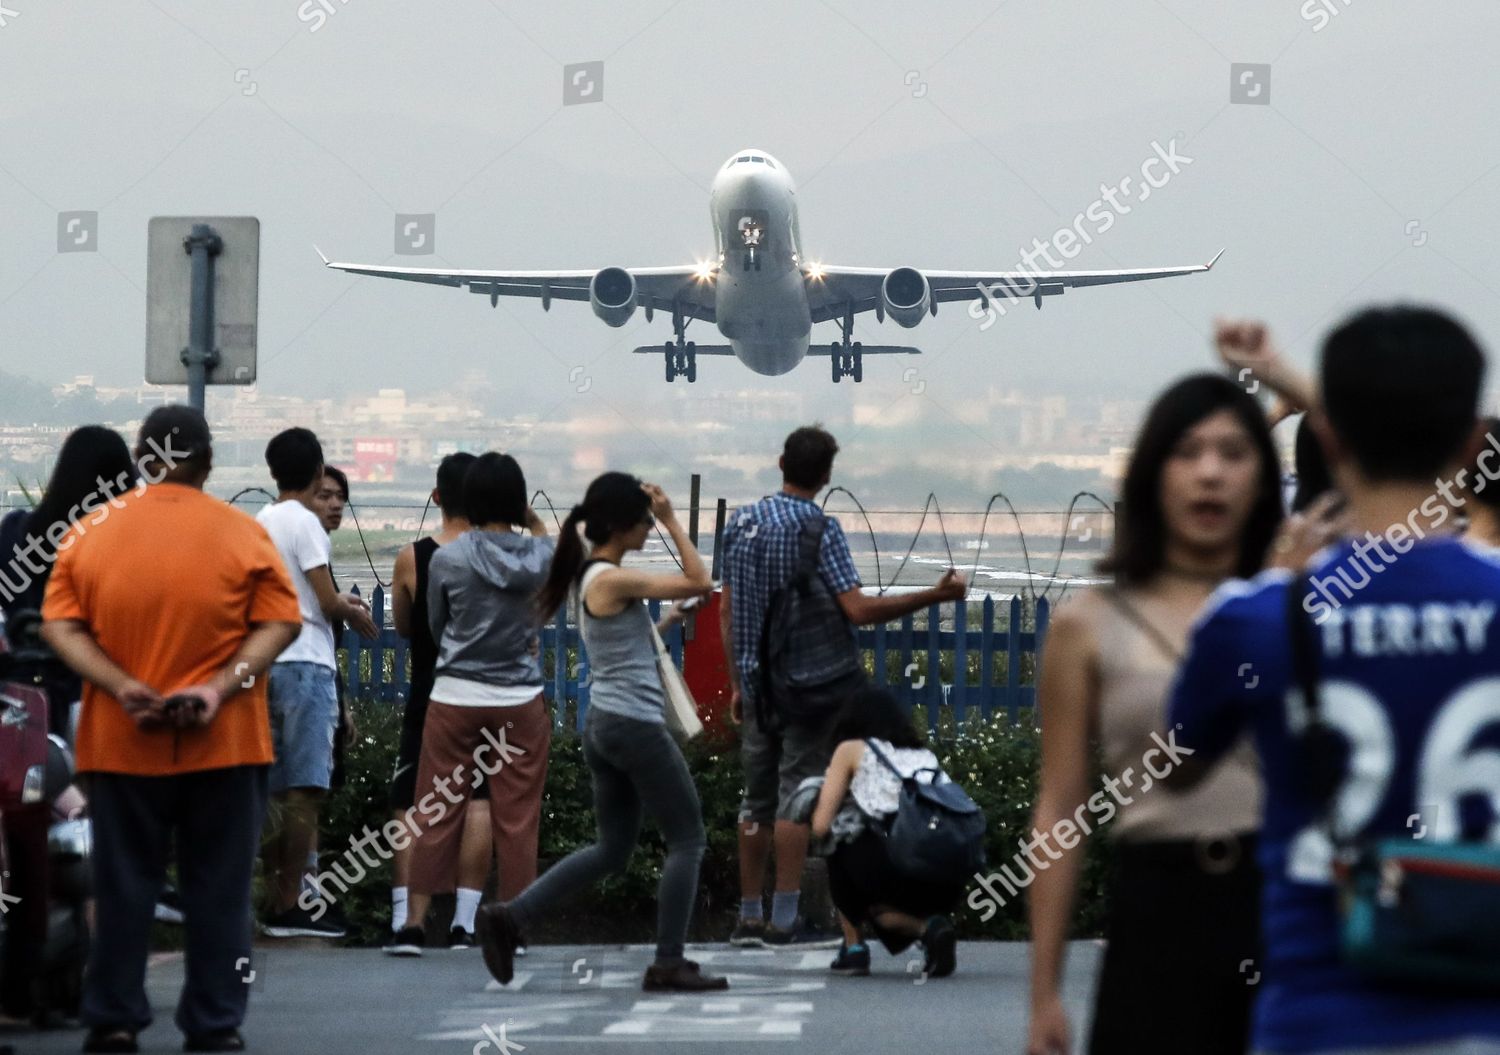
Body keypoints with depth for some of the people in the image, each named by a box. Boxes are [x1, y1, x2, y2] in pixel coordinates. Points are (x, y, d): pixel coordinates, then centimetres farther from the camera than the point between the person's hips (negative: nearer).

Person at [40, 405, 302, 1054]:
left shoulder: (88, 535, 2)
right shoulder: (242, 534, -1)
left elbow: (60, 626, -4)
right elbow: (280, 622, -8)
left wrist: (122, 687, -13)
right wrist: (223, 685, -15)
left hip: (120, 743, 1)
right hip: (223, 742, -1)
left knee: (123, 886, 9)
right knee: (218, 889, 5)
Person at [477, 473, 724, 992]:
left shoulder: (590, 576, 13)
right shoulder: (613, 580, -16)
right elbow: (699, 582, -13)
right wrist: (673, 523, -9)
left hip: (603, 724, 10)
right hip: (636, 725, -10)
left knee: (611, 850, 16)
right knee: (687, 840, 2)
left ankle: (510, 916, 8)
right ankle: (668, 964, 3)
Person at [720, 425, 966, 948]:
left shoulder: (742, 522, 8)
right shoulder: (819, 529, -12)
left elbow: (727, 610, 13)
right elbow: (858, 610, -20)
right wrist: (935, 596, -15)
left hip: (757, 683, 6)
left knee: (758, 797, 11)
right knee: (798, 795, -5)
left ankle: (749, 917, 13)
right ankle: (786, 920, -7)